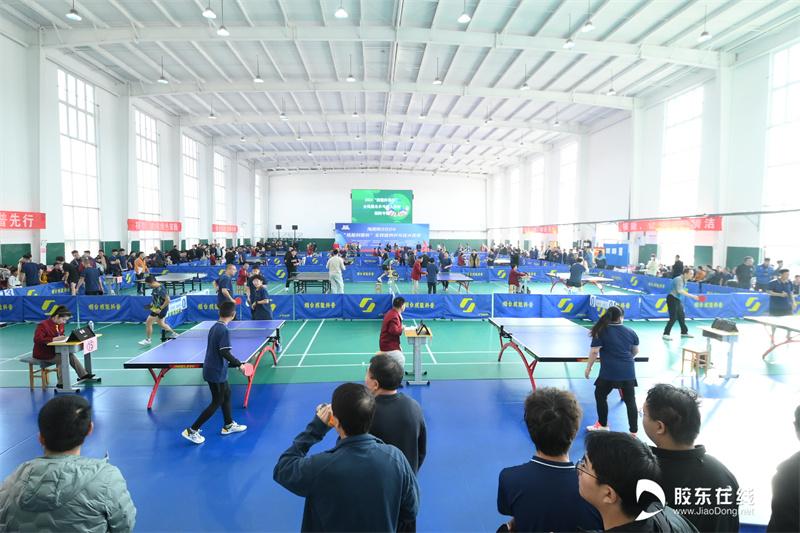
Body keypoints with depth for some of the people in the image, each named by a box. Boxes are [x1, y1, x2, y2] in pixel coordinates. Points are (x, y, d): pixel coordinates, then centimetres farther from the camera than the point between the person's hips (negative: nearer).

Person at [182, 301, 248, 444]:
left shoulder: (214, 327, 4)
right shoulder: (224, 330, -22)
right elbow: (225, 353, -25)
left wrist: (232, 363, 20)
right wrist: (239, 364, -15)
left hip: (211, 369, 9)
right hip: (216, 372, -9)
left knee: (227, 394, 21)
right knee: (217, 402, 4)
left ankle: (228, 425, 33)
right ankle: (191, 430, 8)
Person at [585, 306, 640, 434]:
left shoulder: (601, 331, -6)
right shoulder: (630, 331, 7)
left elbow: (594, 352, -10)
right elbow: (636, 351, 20)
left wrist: (588, 368, 1)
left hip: (609, 372, -4)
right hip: (628, 372, 4)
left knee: (600, 395, 17)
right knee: (630, 401, 11)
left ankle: (603, 425, 27)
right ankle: (633, 432, 16)